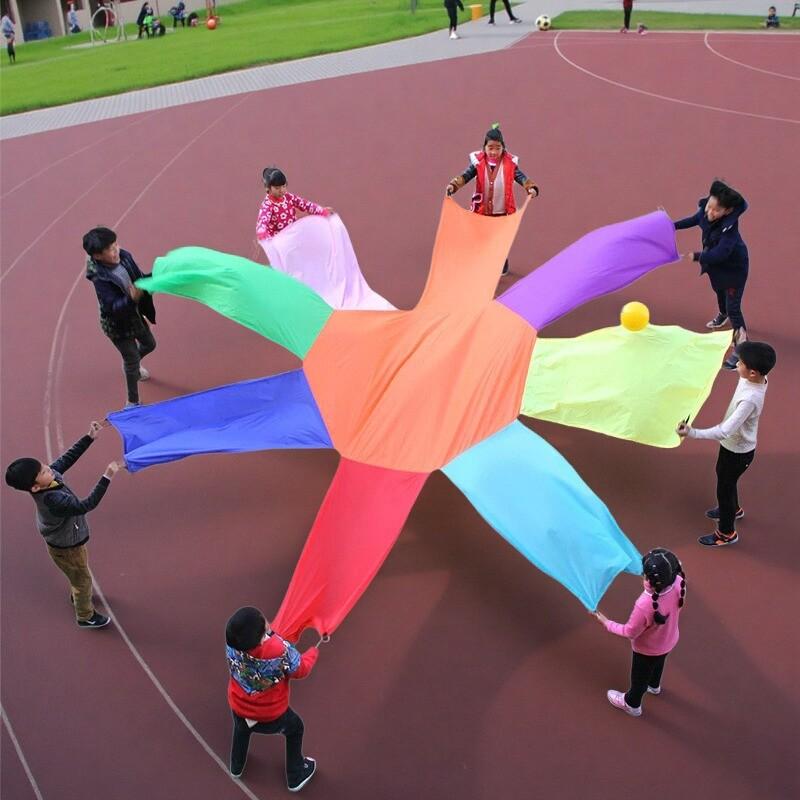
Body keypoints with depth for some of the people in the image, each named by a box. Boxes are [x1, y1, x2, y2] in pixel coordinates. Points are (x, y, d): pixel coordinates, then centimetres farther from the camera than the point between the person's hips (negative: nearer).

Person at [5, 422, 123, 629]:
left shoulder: (52, 475, -22)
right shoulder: (53, 500, -45)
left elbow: (68, 457, -10)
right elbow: (87, 505, -49)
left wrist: (89, 437, -17)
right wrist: (107, 477, -53)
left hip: (67, 540, 8)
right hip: (66, 548, -8)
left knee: (78, 574, 35)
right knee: (82, 579, 18)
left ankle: (77, 596, 63)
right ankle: (86, 616, 43)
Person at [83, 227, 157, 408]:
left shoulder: (124, 257, -15)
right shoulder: (100, 278, -32)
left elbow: (139, 279, -1)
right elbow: (113, 307, -34)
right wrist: (132, 299, -50)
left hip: (135, 314, 7)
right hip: (117, 324, -7)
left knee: (149, 344, 27)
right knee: (132, 359, 7)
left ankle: (131, 364, 61)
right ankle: (132, 402, 28)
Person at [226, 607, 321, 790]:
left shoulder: (232, 643, -28)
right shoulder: (281, 650, -38)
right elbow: (301, 670, -17)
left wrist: (269, 633, 0)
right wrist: (317, 647, -3)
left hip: (239, 710, 3)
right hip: (272, 716, -3)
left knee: (241, 727, 39)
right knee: (295, 728, 30)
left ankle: (236, 767, 63)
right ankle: (296, 777, 47)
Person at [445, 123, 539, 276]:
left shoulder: (509, 163, -10)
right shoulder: (478, 162, -10)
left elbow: (521, 177, -15)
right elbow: (466, 175, -16)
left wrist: (531, 188, -34)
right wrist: (453, 185, -34)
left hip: (502, 211, 0)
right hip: (482, 210, 0)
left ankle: (503, 268, 34)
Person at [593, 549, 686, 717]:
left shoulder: (644, 605, -47)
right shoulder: (678, 583, -33)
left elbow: (629, 632, -28)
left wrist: (606, 623, -15)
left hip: (648, 650, -5)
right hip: (670, 641, 5)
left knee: (639, 677, 27)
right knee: (658, 663, 39)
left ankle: (632, 704, 57)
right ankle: (654, 686, 70)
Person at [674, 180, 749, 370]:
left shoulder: (729, 227, -40)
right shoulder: (705, 211, -21)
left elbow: (720, 253, -45)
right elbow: (695, 219, 3)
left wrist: (697, 257, -52)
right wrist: (673, 226, 5)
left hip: (734, 268, -8)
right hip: (716, 263, 8)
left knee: (733, 307, -4)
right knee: (719, 291, 34)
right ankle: (722, 316, 67)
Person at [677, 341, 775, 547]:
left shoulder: (750, 399, -42)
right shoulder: (756, 378, -16)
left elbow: (725, 431, -44)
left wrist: (693, 433, -48)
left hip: (738, 451, -9)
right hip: (732, 444, 9)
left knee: (725, 488, 12)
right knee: (723, 476, 33)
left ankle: (726, 533, 35)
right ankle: (733, 509, 61)